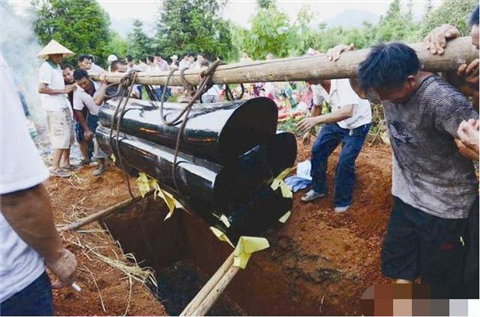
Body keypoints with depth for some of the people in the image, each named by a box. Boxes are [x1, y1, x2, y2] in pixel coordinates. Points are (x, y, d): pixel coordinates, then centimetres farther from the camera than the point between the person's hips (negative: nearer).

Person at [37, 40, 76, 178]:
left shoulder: (57, 66, 15)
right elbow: (41, 89, -21)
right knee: (62, 138, -9)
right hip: (55, 108, -9)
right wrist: (63, 90, -18)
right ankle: (55, 168, -3)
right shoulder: (46, 68, -14)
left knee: (68, 136, 14)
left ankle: (66, 163, 25)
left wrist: (67, 87, 7)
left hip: (63, 105, 9)